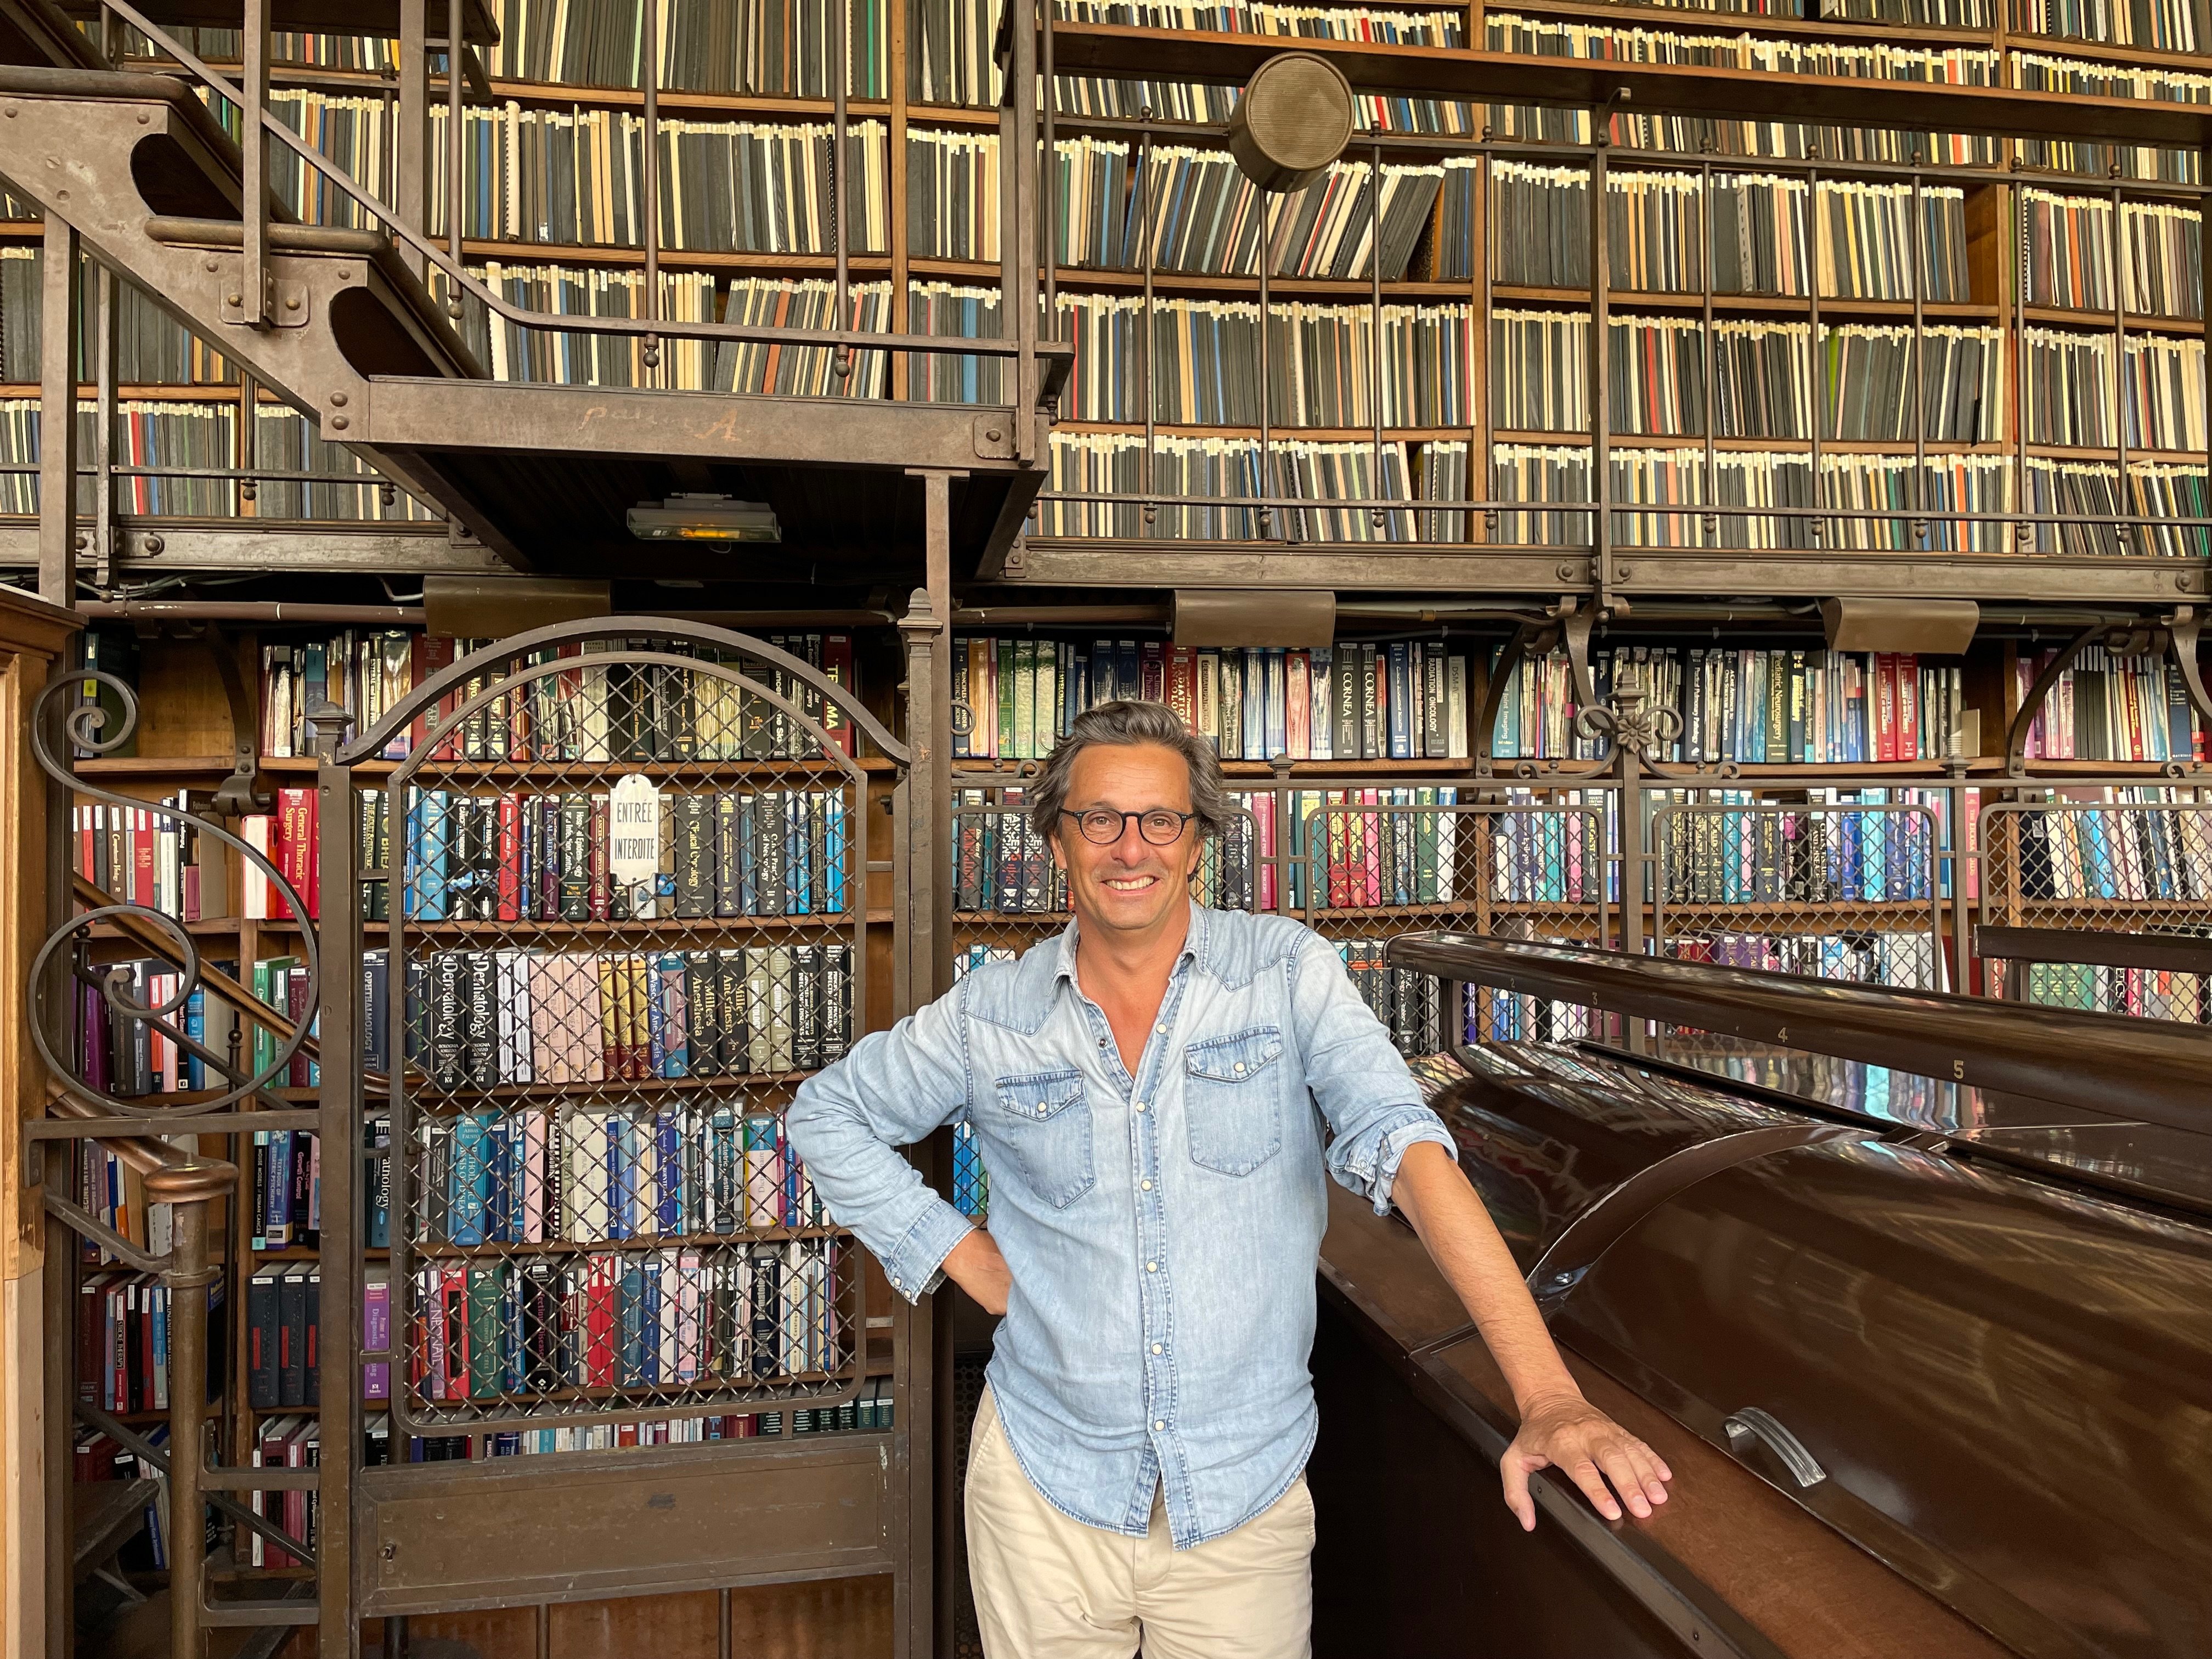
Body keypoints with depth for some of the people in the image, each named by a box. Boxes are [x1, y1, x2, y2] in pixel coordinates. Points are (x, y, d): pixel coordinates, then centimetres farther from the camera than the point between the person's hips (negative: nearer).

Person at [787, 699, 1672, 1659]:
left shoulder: (1289, 974, -8)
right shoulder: (990, 1016, -3)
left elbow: (1407, 1149, -18)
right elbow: (826, 1116, 10)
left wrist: (1549, 1399, -27)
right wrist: (960, 1254, -1)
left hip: (1248, 1495, -1)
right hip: (1045, 1482, 2)